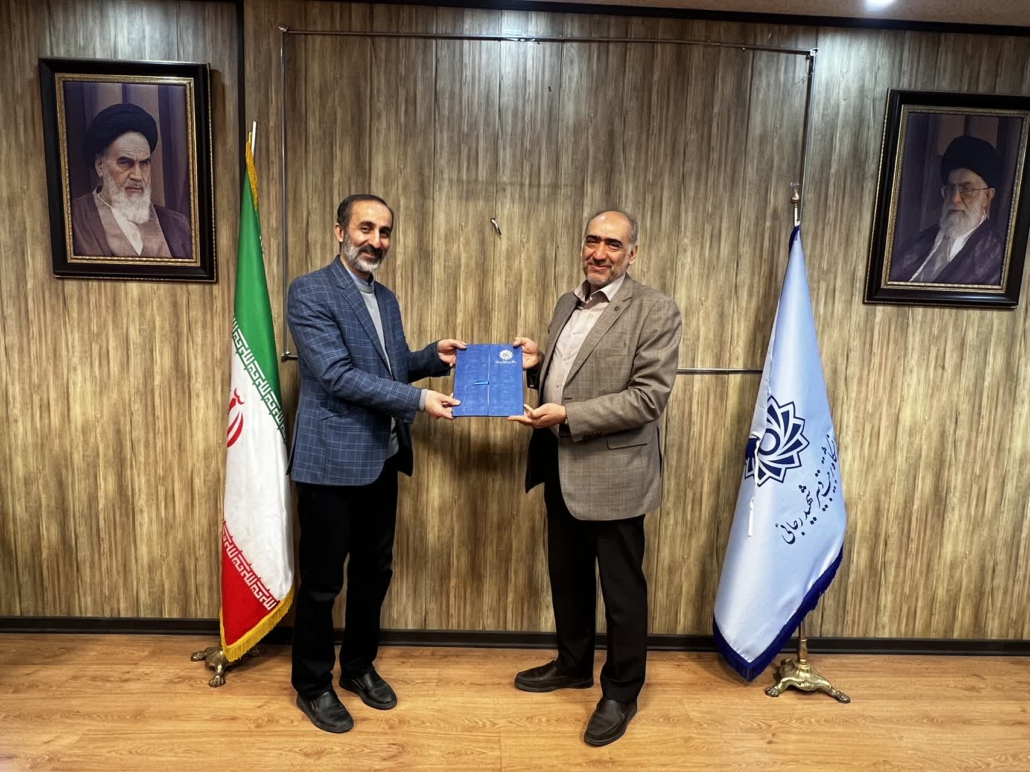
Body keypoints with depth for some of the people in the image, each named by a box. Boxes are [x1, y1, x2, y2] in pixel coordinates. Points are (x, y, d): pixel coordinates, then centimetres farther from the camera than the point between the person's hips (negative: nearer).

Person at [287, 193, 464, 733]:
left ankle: (359, 667, 38)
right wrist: (418, 399, -24)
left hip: (382, 460, 7)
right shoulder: (309, 292, -12)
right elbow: (338, 375, -21)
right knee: (321, 581, 8)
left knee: (374, 571, 18)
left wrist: (434, 356, 0)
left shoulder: (386, 298, 13)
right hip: (332, 462, -7)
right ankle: (312, 684, 29)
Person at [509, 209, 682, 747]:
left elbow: (649, 398, -19)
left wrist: (567, 415, -24)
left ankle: (621, 693, 29)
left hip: (613, 473, -7)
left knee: (621, 590, 9)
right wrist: (536, 364, -2)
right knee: (566, 576, 21)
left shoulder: (656, 311, -12)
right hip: (562, 470, 7)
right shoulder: (568, 304, 11)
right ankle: (573, 664, 43)